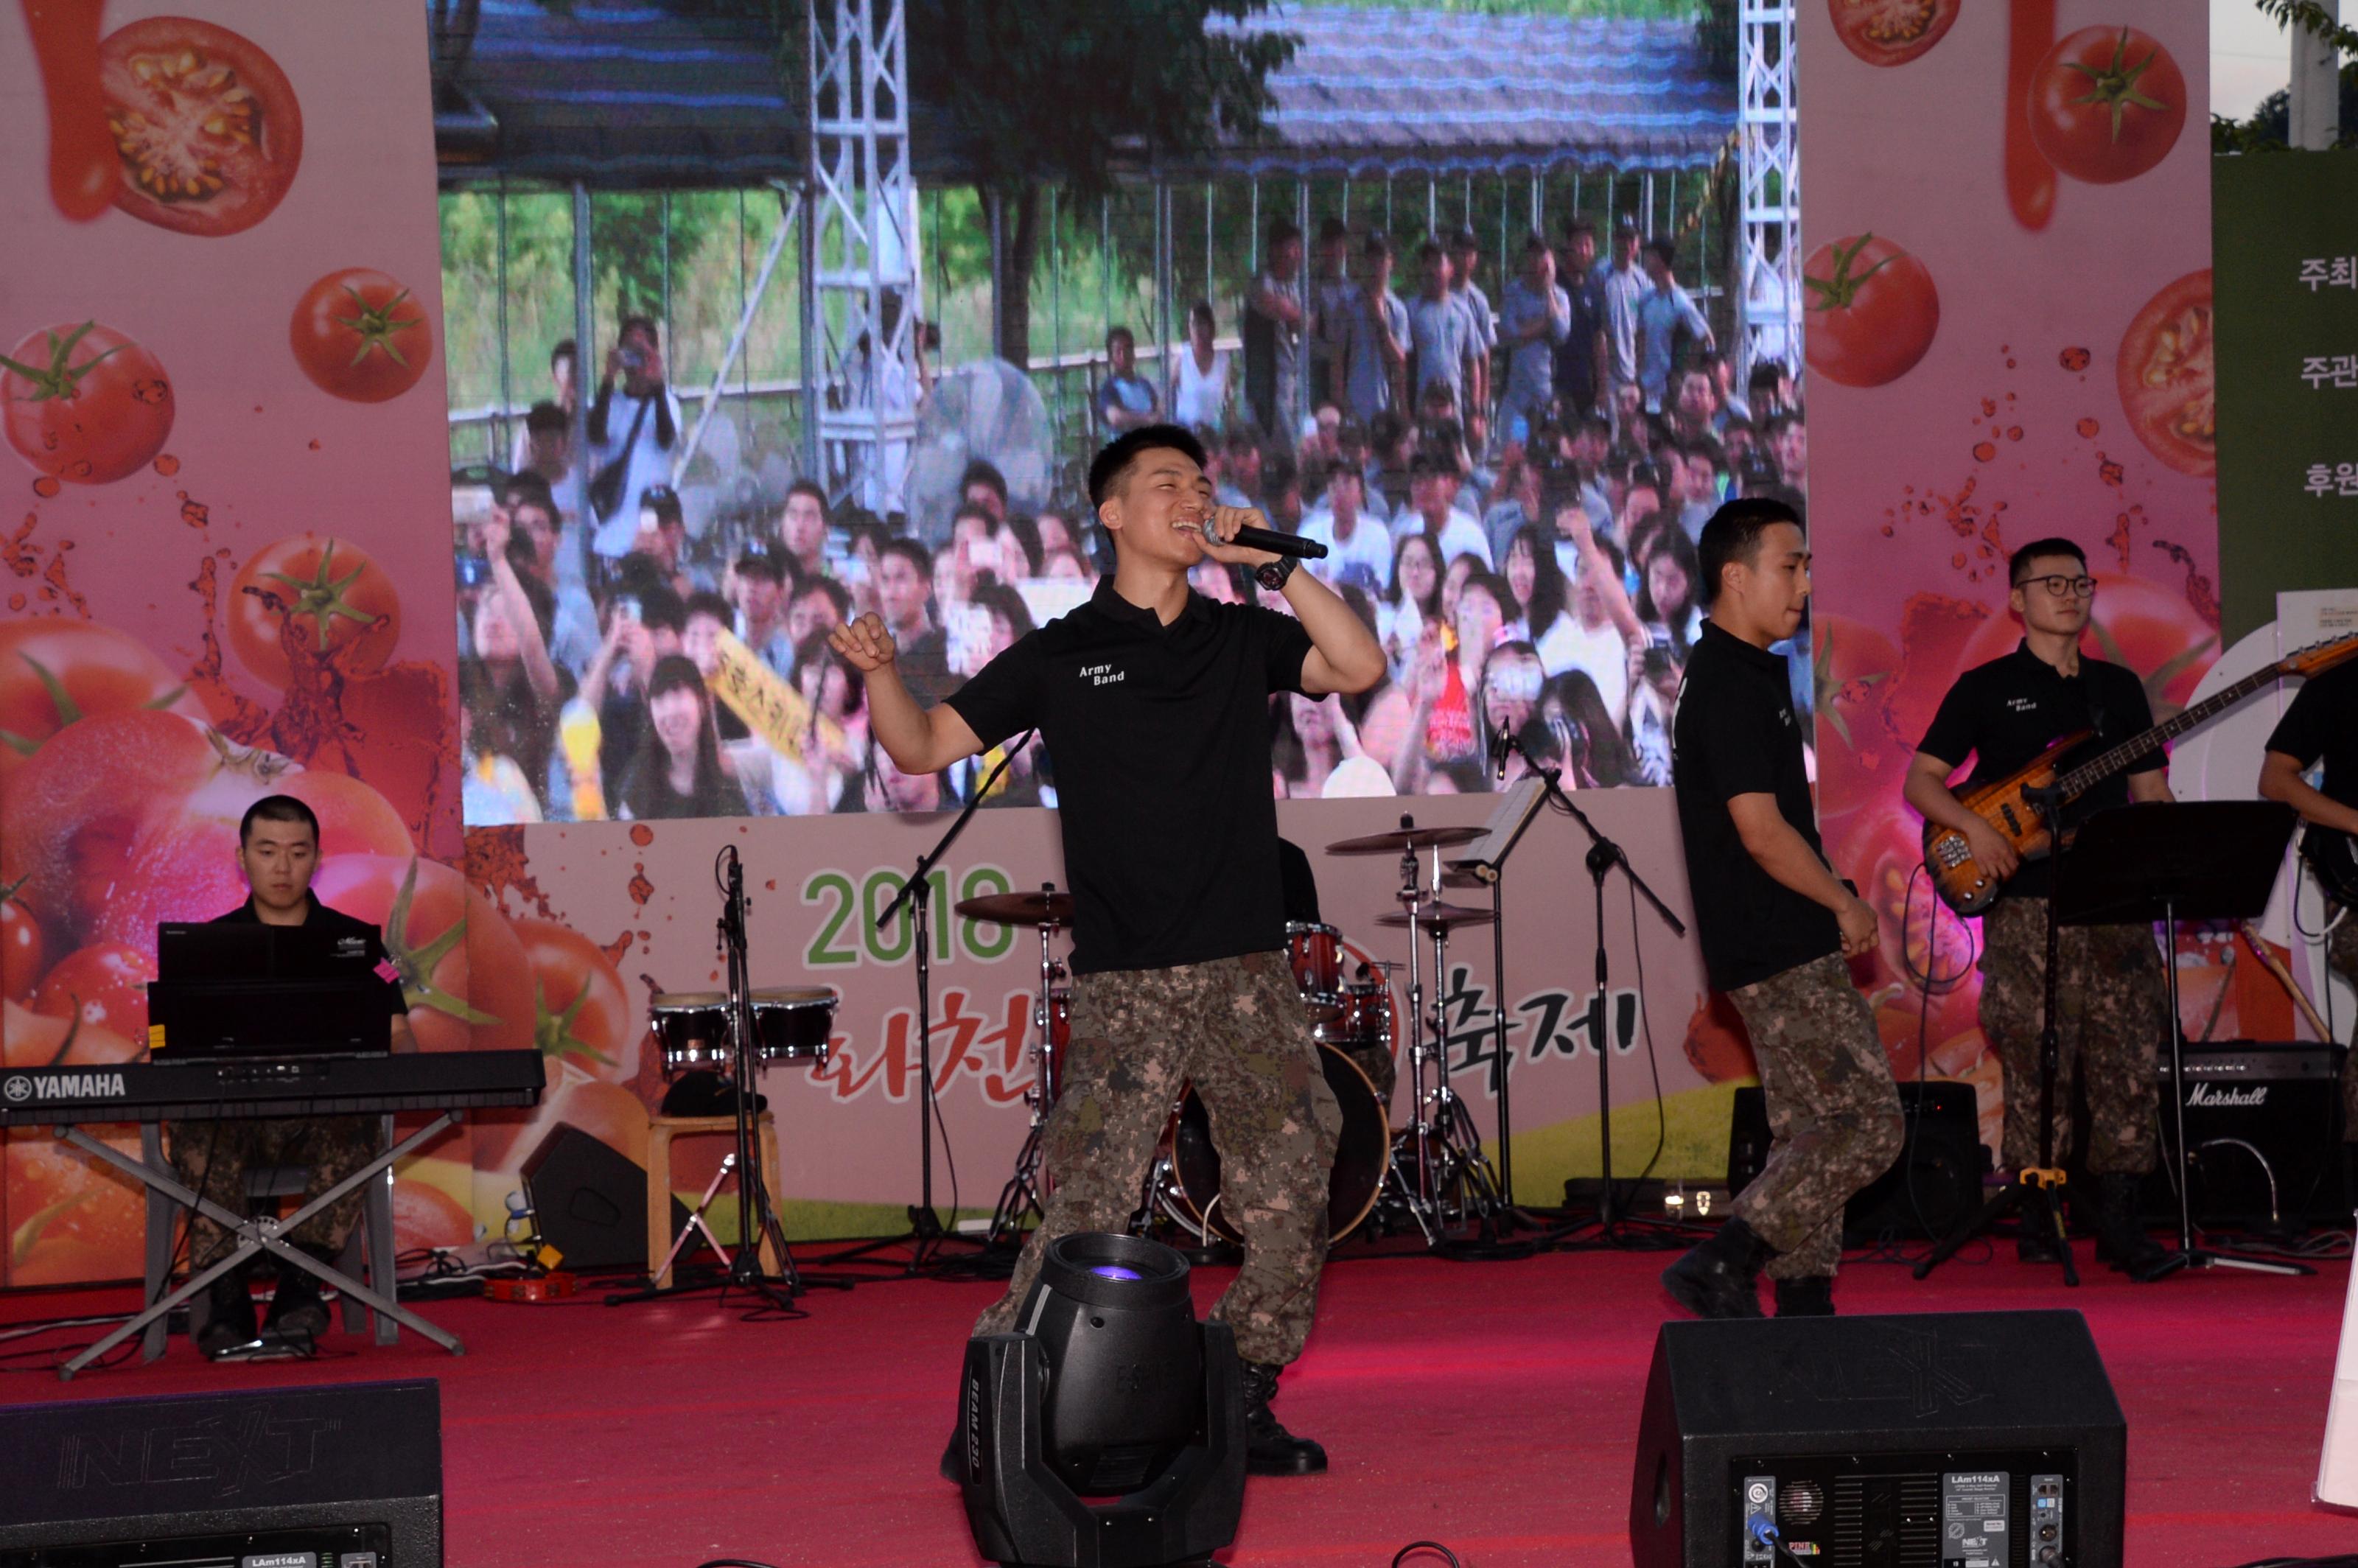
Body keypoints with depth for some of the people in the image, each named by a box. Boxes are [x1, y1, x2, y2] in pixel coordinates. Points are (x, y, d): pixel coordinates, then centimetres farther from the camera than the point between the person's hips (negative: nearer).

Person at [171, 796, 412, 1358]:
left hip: (326, 1115, 0)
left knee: (355, 1129, -35)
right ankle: (225, 1300, -32)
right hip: (229, 1117, 0)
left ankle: (301, 1286, -32)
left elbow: (398, 1043, 9)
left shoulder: (355, 941, 14)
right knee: (193, 1131, -34)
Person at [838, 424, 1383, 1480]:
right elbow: (922, 747, 5)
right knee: (1088, 1211, -10)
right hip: (1124, 985, -3)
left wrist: (1272, 564, -3)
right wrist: (880, 672, -15)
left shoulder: (1242, 641, 13)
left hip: (1247, 973, 4)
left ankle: (1241, 1405, 16)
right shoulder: (1060, 656, 5)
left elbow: (1360, 666, -1)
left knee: (1289, 1203, 3)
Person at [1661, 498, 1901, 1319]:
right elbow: (1761, 831, -21)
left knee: (1811, 1132, 11)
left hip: (1786, 950, 10)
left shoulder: (1750, 672, 17)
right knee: (1866, 1126, -11)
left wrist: (1833, 903, 16)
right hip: (1778, 952, -10)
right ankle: (1722, 1266, -12)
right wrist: (1845, 905, -9)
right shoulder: (1727, 685, -16)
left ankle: (1804, 1306, 13)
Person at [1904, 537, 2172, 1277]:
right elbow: (1920, 780, 3)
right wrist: (1974, 828, -14)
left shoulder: (2120, 687, 18)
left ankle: (2118, 1219, 1)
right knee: (2036, 1066, -5)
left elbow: (2150, 789, 19)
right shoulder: (1986, 688, 6)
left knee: (2129, 1060, -4)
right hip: (2026, 904, -3)